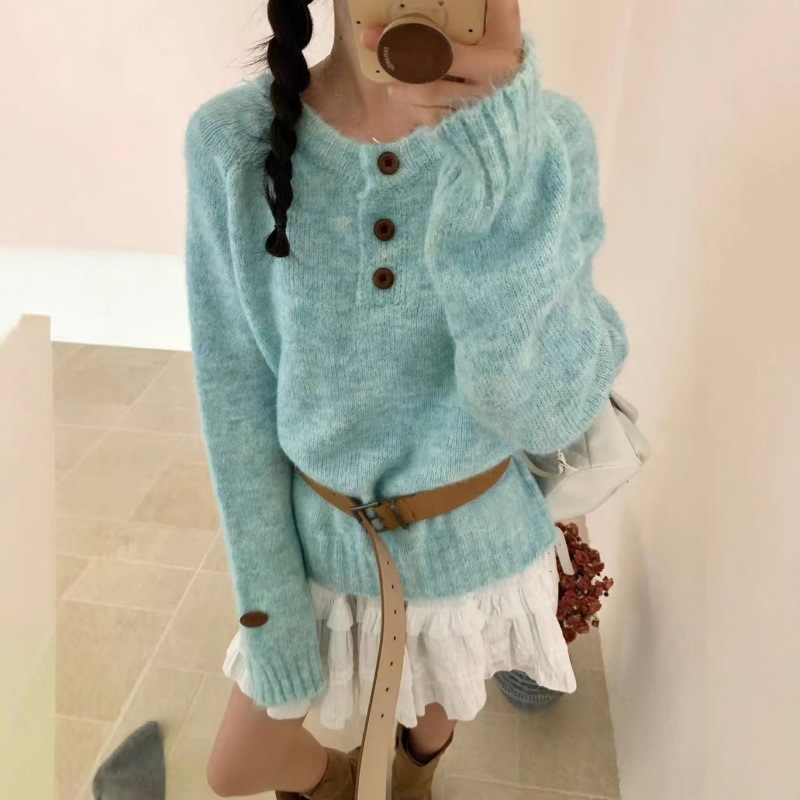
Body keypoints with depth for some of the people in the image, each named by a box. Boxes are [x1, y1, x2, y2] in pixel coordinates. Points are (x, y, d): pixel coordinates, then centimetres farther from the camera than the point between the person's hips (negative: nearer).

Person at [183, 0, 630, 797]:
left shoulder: (548, 134, -20)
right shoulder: (230, 142, -18)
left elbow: (551, 414, -27)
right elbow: (235, 398, -11)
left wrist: (506, 146, -38)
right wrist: (268, 601, -7)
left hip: (472, 542, 0)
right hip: (319, 537, 1)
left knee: (437, 708, 31)